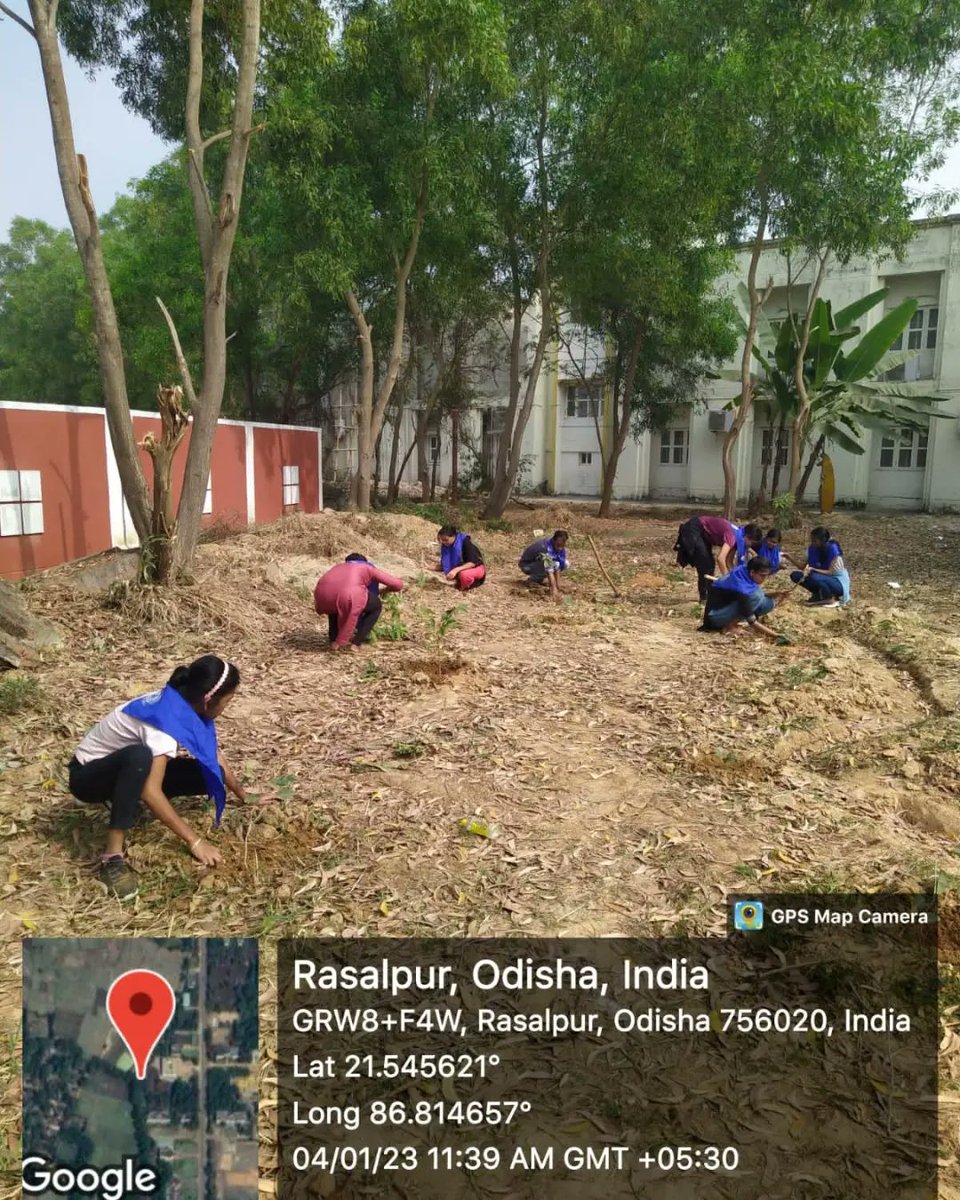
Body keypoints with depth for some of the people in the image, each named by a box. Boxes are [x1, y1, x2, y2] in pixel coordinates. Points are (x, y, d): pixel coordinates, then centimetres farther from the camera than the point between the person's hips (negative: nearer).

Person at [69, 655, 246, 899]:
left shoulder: (184, 704, -9)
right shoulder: (167, 720, -34)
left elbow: (215, 758, 6)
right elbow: (150, 792, -40)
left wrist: (245, 798, 9)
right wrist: (194, 841, -37)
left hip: (127, 769, 8)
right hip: (88, 775, -8)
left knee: (209, 776, -10)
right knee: (140, 756, -40)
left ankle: (127, 801, 9)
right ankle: (112, 857, -32)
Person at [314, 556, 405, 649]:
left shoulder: (339, 567, 41)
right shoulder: (369, 568, 33)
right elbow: (398, 584, 36)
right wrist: (385, 590, 58)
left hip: (323, 593, 4)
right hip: (348, 594, -4)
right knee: (376, 606, 28)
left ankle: (334, 641, 26)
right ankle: (355, 643, 15)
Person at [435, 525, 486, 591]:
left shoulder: (465, 542, -25)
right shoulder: (446, 545, -8)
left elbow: (472, 563, -28)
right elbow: (445, 564, -2)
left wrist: (456, 570, -38)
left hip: (476, 567, -7)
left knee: (463, 574, -39)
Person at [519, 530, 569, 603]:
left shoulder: (561, 548, -13)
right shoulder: (546, 548, -35)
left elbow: (558, 568, -12)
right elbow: (549, 571, -39)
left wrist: (558, 585, -20)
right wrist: (554, 589, -43)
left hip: (539, 561, 8)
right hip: (527, 565, -8)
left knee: (566, 563, -7)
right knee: (552, 565, -32)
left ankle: (541, 578, 5)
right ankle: (533, 579, -10)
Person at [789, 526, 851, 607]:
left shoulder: (833, 548, -21)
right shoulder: (812, 548, -4)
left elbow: (831, 572, -22)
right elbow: (807, 566, -2)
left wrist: (813, 569, -33)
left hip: (838, 583, -6)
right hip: (824, 579, 6)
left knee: (814, 578, -36)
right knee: (795, 575, -10)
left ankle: (831, 600, -11)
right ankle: (818, 595, 5)